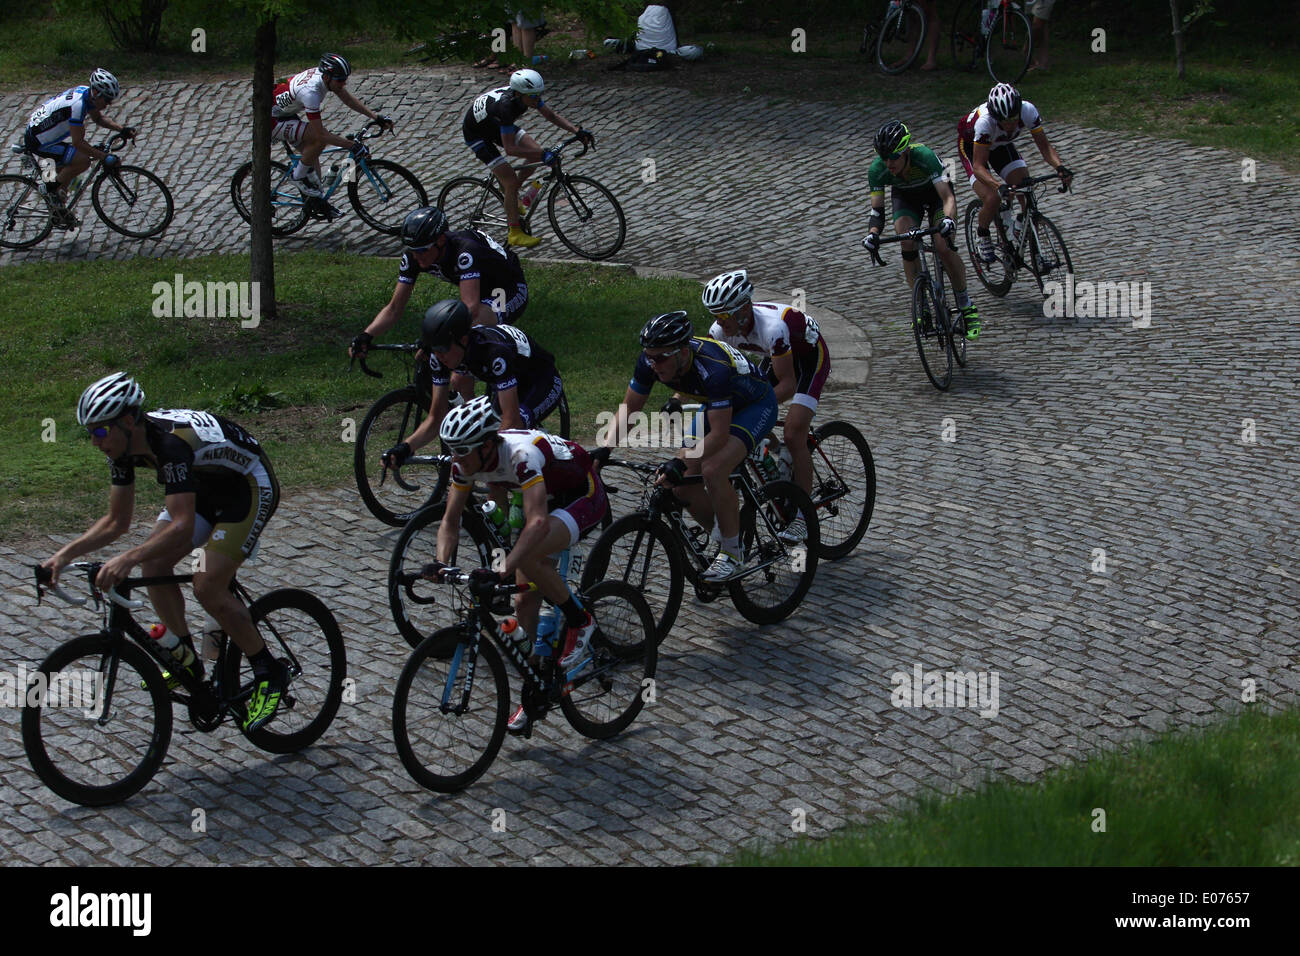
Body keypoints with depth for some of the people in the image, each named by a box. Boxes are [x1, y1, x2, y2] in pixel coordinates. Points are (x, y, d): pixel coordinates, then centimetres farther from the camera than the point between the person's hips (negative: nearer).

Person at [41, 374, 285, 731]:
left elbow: (182, 527, -44)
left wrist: (128, 558, -54)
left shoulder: (171, 443, -36)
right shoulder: (125, 447, -10)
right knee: (153, 566, -5)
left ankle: (270, 674, -5)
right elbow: (116, 522, 0)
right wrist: (65, 554, -11)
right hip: (206, 486, 9)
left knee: (208, 587, -19)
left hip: (250, 487, -9)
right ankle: (187, 661, 12)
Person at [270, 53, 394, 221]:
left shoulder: (323, 74, -11)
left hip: (285, 114, 9)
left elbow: (348, 99, 2)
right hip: (271, 121, -9)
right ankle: (300, 175, -5)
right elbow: (320, 134, -33)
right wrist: (352, 145, -34)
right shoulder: (310, 91, -36)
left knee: (312, 154, 7)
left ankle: (315, 200, 15)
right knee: (319, 140, -25)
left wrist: (376, 116, -8)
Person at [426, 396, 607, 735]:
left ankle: (579, 622, -10)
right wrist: (440, 566, -25)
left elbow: (538, 523, -47)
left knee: (528, 558, -33)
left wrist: (502, 570, -55)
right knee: (525, 602, 2)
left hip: (584, 495, -8)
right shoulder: (465, 462, -16)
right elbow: (450, 521, -7)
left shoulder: (522, 454, -38)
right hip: (548, 498, 8)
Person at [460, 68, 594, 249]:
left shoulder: (528, 95, -19)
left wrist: (577, 130, -20)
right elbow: (510, 148, -40)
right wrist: (543, 154, -47)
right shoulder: (506, 105, -40)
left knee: (536, 152, -5)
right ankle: (514, 233, -2)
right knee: (511, 181, -15)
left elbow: (551, 115, -6)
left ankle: (511, 194, 17)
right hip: (476, 134, -8)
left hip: (494, 124, 8)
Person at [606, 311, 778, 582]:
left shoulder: (713, 368, -40)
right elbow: (629, 407, -9)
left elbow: (719, 435, -39)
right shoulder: (651, 360, -22)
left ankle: (733, 554, -12)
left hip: (756, 405, -7)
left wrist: (680, 464, -47)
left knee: (712, 470, -29)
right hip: (716, 407, 7)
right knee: (684, 485, -7)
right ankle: (726, 539, 16)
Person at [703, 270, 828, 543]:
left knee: (793, 435, -19)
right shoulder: (722, 329, -22)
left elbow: (788, 385, -39)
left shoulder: (772, 327, -41)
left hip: (810, 356, -7)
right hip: (775, 356, 7)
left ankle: (803, 516, -13)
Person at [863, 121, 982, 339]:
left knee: (944, 248, -21)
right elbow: (877, 210, -24)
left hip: (935, 192, -3)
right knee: (908, 247, -21)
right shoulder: (877, 170, -30)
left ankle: (966, 307, -4)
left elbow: (948, 197, -44)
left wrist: (948, 219, -64)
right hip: (905, 196, 3)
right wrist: (873, 233, -45)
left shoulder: (925, 157, -40)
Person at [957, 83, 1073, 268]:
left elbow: (1044, 146, -22)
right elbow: (978, 166, -41)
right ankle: (981, 236, 9)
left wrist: (1060, 167, -41)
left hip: (1000, 144, 4)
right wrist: (999, 186, -58)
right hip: (971, 145, -4)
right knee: (992, 200, -23)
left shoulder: (1028, 111, -32)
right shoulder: (985, 122, -42)